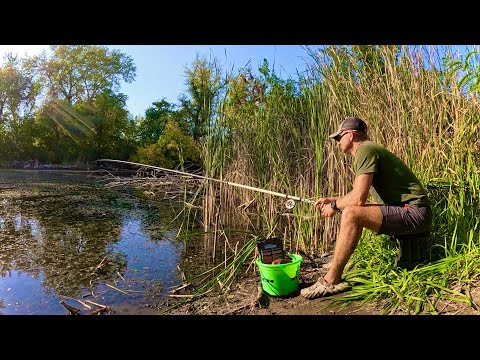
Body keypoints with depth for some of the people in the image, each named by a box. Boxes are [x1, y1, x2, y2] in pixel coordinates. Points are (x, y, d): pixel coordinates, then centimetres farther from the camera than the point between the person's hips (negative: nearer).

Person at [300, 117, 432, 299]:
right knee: (350, 208, 19)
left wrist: (334, 206, -7)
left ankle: (331, 281, -19)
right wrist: (331, 200, 18)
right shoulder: (366, 150, 16)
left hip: (414, 212, -11)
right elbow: (357, 194, 23)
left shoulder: (365, 149, -16)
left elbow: (359, 198, -25)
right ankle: (338, 262, 22)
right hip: (401, 210, 11)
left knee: (351, 213, -27)